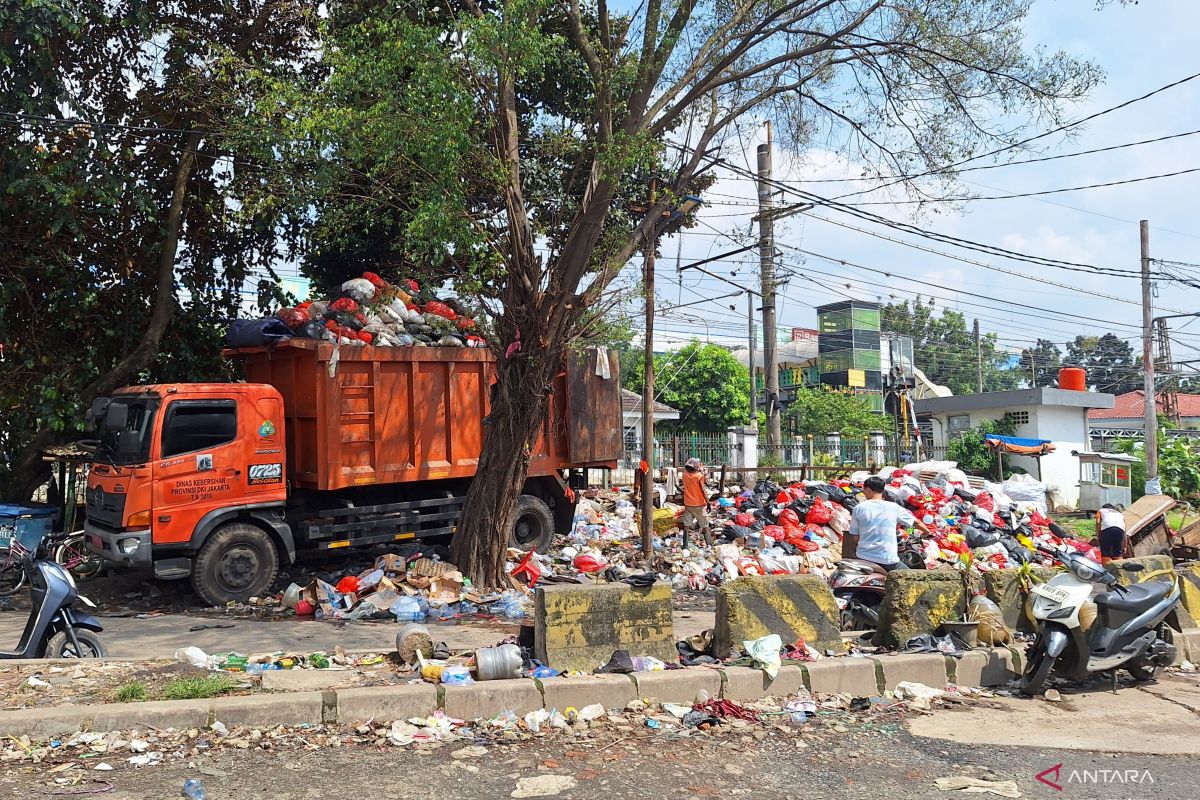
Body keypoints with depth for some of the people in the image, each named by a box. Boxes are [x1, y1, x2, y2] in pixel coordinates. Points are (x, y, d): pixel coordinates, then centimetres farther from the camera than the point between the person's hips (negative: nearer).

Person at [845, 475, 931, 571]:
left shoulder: (858, 508, 2)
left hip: (863, 557, 1)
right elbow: (916, 522, 15)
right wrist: (928, 532, 35)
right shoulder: (894, 508, 3)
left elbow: (855, 537, 4)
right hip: (888, 560, -1)